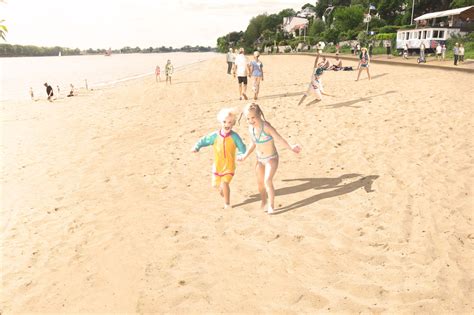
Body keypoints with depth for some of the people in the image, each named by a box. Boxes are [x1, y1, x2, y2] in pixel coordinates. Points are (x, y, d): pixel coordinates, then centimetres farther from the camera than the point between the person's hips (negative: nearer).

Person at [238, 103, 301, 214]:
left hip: (271, 158, -6)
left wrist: (290, 147, -39)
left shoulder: (266, 126, -24)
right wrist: (245, 156, 15)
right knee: (260, 182, 13)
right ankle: (264, 202, 36)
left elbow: (278, 138, -27)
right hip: (260, 159, 6)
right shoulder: (251, 128, -4)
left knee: (268, 181, -18)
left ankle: (271, 205, -2)